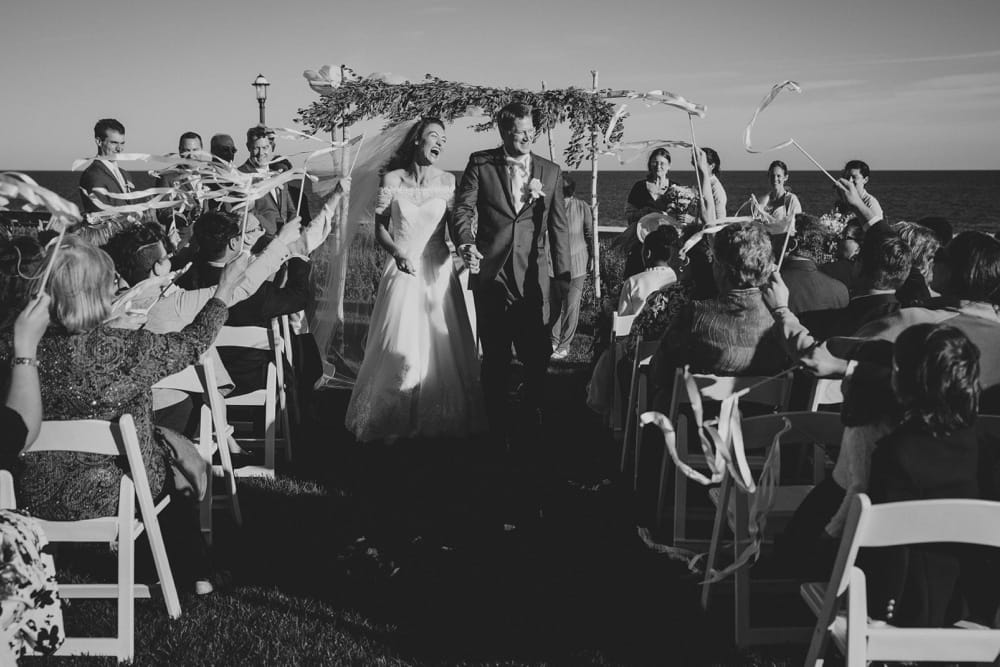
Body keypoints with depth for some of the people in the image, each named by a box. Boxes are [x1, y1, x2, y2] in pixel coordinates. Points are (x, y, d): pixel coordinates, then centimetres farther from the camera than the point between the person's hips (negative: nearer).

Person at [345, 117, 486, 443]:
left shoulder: (448, 182, 5)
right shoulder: (392, 179, 3)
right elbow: (380, 228, 4)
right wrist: (397, 253, -13)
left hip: (439, 272, 1)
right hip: (403, 270, -1)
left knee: (442, 349, 0)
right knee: (401, 349, -6)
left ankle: (440, 422, 16)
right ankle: (395, 424, 10)